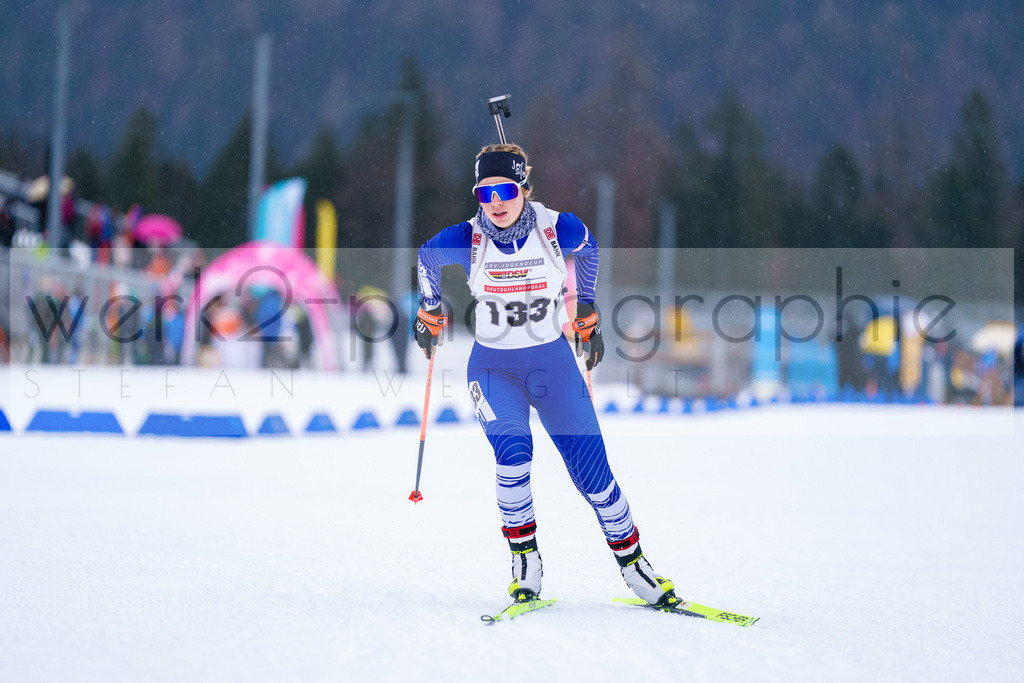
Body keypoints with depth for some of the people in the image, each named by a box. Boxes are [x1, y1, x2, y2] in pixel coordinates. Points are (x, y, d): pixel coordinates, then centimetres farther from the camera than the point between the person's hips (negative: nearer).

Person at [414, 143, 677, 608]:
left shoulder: (558, 230, -15)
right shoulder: (466, 241, -15)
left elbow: (587, 251, 9)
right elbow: (426, 258, 7)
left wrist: (586, 312, 16)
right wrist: (430, 314, 20)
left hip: (553, 362, 1)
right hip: (493, 367, -1)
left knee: (591, 468, -3)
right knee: (513, 450, -26)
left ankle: (632, 563, 14)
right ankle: (525, 562, -11)